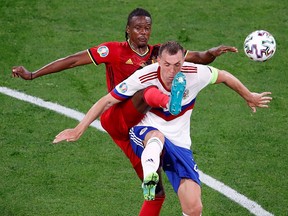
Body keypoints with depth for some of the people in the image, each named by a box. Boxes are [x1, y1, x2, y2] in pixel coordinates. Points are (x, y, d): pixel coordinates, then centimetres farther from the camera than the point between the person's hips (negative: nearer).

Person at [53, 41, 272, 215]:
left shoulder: (196, 74, -14)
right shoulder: (144, 77, -19)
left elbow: (224, 76, 7)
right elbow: (107, 101, -10)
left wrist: (249, 97, 22)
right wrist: (79, 130, -10)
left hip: (179, 146, 2)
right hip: (144, 135, -2)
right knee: (157, 137, -44)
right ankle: (149, 176, -74)